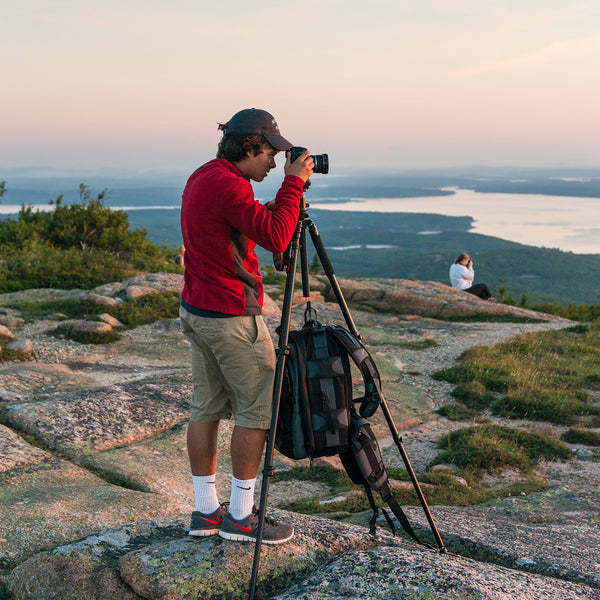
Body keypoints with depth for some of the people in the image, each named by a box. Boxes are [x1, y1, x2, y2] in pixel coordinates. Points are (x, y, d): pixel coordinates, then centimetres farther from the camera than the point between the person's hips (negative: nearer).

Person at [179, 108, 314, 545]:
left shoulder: (201, 178, 12)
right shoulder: (227, 184, -19)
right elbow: (276, 238, -24)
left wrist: (269, 211, 10)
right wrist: (294, 183, -15)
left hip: (196, 311, 10)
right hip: (231, 317, -10)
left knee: (207, 407, 12)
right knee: (258, 408, 0)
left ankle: (205, 510, 21)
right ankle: (240, 516, 8)